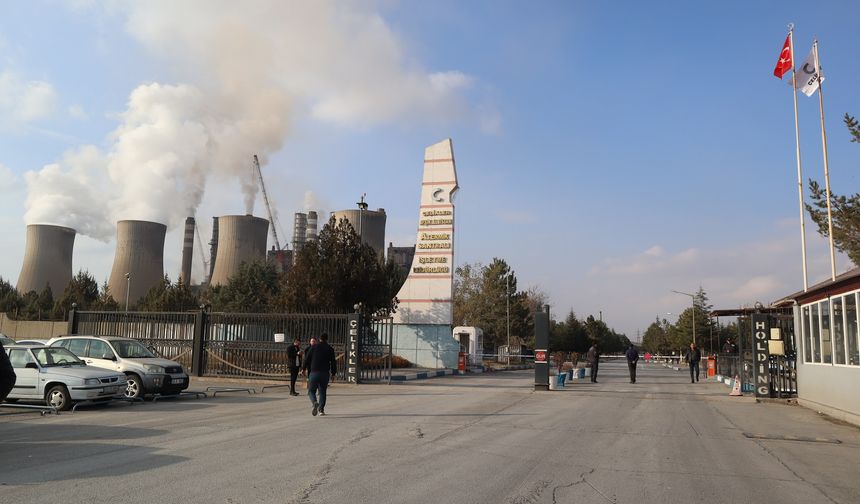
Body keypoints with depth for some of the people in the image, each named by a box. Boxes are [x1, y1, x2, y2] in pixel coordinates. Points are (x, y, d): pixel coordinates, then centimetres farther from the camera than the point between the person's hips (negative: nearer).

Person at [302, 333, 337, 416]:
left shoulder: (313, 347, 3)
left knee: (311, 391, 7)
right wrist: (333, 373, 15)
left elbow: (307, 359, 2)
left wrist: (305, 369, 15)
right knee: (322, 392, 13)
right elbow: (333, 362, 4)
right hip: (325, 374, 1)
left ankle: (315, 403, -21)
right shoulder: (330, 349, 4)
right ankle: (321, 409, 7)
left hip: (314, 373, -1)